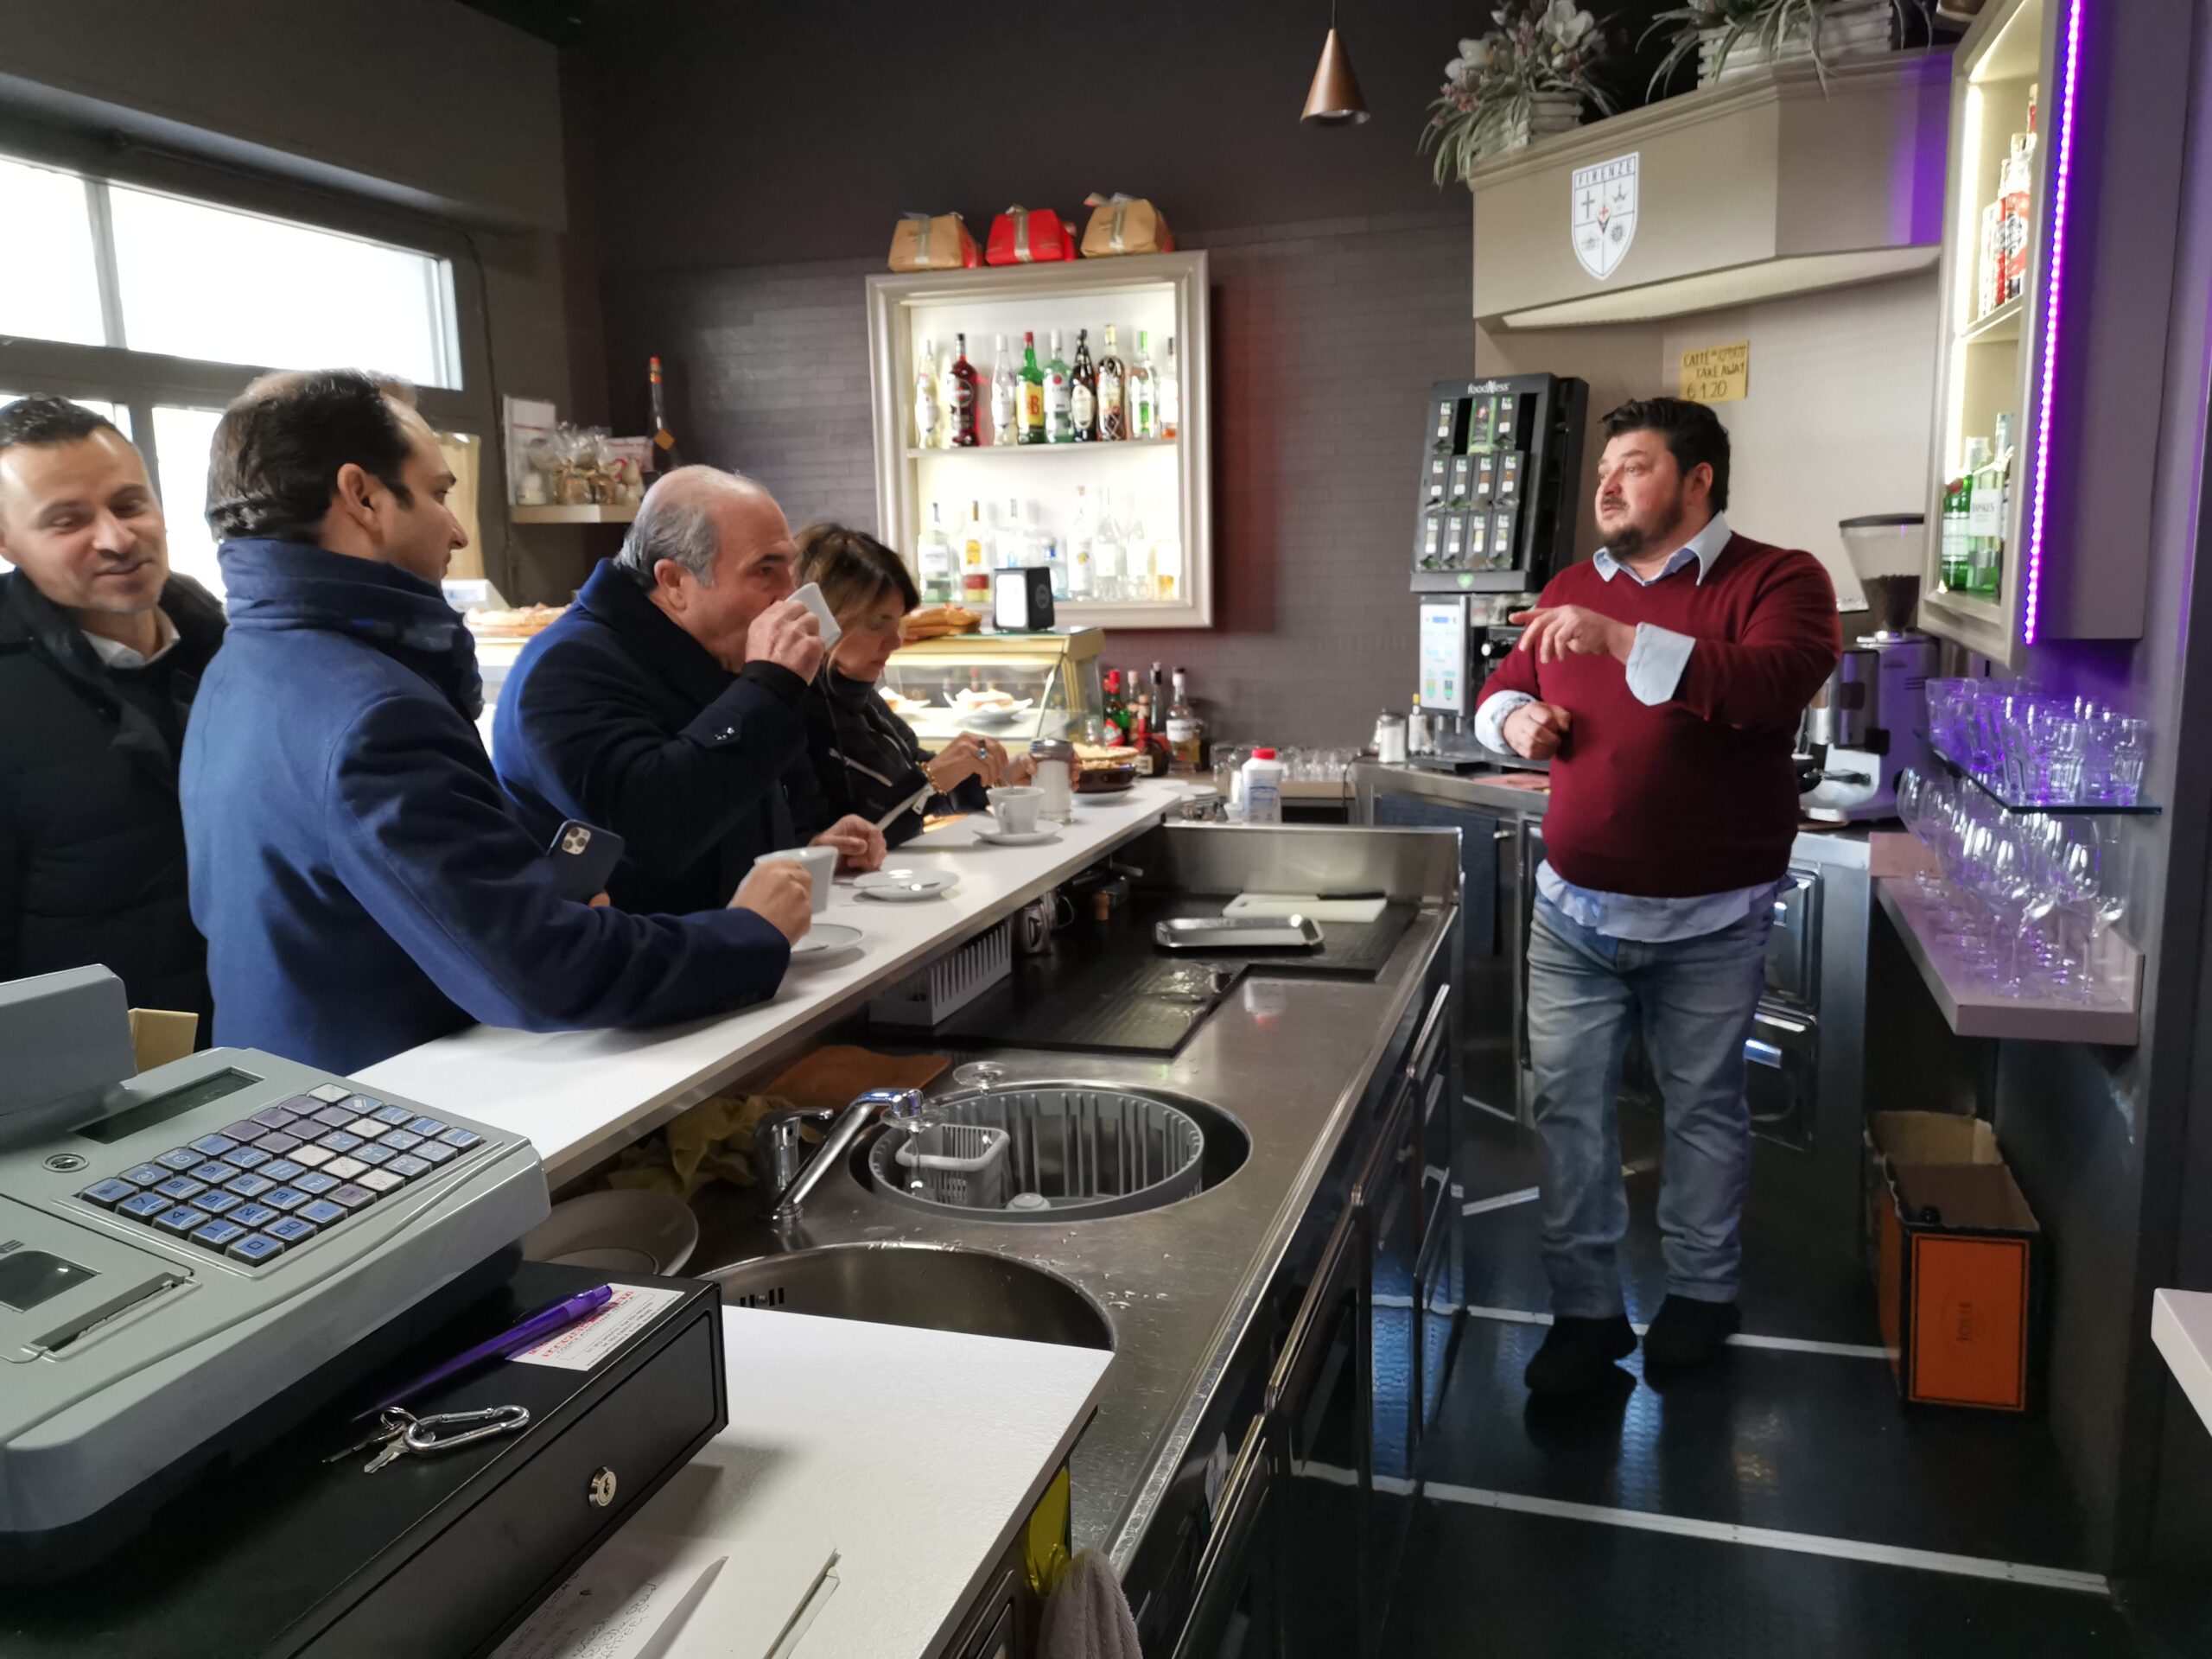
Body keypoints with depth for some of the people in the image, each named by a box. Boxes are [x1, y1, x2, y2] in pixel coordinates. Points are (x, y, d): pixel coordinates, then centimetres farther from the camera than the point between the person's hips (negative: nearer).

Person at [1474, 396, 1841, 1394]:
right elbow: (1501, 690, 20)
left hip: (1709, 922, -4)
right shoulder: (1572, 591, 9)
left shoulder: (1776, 581, -7)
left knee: (1704, 1107, 12)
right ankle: (1585, 1309, 19)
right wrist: (1517, 718, -3)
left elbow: (1773, 685, -26)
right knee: (1568, 1105, 5)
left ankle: (1701, 1292, 32)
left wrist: (1623, 640, -30)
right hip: (1574, 910, 4)